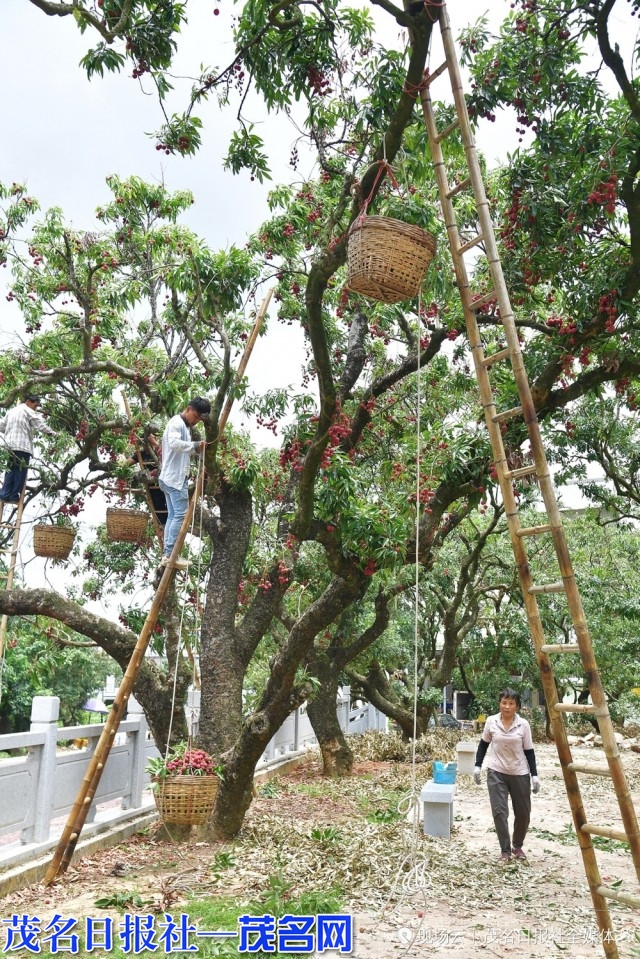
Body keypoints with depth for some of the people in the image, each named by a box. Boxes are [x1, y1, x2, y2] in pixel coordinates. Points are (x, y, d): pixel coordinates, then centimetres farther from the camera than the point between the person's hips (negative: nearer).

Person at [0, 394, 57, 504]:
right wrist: (53, 433, 7)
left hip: (9, 446, 7)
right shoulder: (29, 412, -1)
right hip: (23, 446, -7)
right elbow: (41, 426, -3)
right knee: (20, 472, -1)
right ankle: (14, 496, -2)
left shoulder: (11, 411, 19)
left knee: (10, 471, 10)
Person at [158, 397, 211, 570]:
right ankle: (170, 555, -8)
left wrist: (196, 448, 4)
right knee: (180, 515, -10)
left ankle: (168, 555, 9)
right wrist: (194, 445, -32)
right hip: (174, 478, -10)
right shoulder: (177, 422, -10)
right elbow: (174, 443, -28)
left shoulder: (185, 426, 21)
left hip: (175, 478, 10)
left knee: (172, 516, 8)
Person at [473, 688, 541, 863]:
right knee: (499, 811, -7)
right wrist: (477, 766, 1)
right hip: (496, 772, -1)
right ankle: (505, 851, 7)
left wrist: (534, 775, -5)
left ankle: (517, 846, 34)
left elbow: (529, 751, -1)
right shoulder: (491, 721, -7)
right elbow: (483, 744, 6)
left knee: (523, 812, 10)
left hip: (520, 773, 1)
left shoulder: (523, 724, -8)